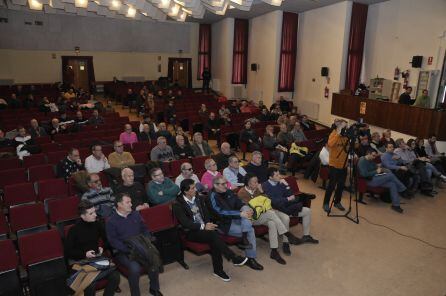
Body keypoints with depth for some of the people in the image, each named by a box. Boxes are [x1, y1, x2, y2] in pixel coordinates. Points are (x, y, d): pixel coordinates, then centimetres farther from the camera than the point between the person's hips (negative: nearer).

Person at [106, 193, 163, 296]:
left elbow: (144, 229, 14)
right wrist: (131, 249, -20)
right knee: (135, 267, -31)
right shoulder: (111, 222, -6)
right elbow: (114, 242, -11)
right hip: (123, 252, -4)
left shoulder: (135, 214, 9)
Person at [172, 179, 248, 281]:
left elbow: (206, 214, 10)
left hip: (204, 227, 5)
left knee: (214, 240, -27)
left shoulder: (199, 199, 9)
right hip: (191, 232, -5)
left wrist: (208, 224, -11)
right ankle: (234, 258, -23)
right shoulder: (178, 204, -10)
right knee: (213, 235, -30)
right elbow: (185, 223, -17)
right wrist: (203, 226, -23)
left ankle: (218, 270, -14)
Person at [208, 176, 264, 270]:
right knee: (250, 231, -17)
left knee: (245, 209, -18)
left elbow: (239, 203, 5)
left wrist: (246, 208, -19)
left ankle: (244, 240, -20)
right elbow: (221, 212, -27)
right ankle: (250, 258, -5)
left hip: (235, 219, 7)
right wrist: (240, 214, -32)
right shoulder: (213, 196, -16)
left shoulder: (228, 192, 5)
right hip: (224, 224, -7)